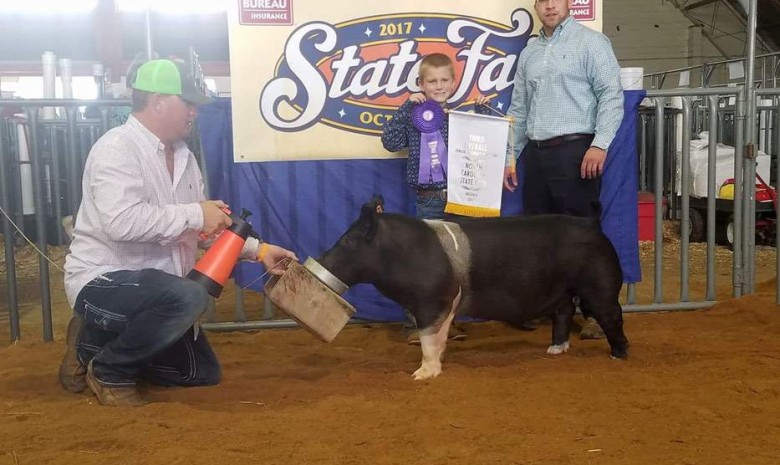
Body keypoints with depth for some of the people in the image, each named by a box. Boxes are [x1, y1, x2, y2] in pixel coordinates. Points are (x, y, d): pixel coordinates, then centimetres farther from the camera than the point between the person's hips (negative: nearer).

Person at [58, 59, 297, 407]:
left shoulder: (183, 156, 8)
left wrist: (258, 250, 4)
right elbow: (122, 222, -34)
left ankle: (95, 343, 20)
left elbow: (208, 228, 14)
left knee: (203, 374, 14)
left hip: (155, 286, 9)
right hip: (103, 280, -9)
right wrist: (194, 214, -26)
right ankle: (108, 369, -12)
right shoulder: (117, 148, -18)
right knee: (188, 296, -37)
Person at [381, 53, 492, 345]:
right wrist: (406, 107, -13)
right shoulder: (415, 115, 0)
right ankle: (415, 323, 8)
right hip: (429, 200, -3)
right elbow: (390, 142, -10)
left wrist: (483, 110, -4)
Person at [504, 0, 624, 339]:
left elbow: (611, 95, -8)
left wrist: (600, 144, -19)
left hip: (574, 149, -6)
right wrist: (511, 156, 17)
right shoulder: (529, 53, 19)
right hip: (535, 153, 6)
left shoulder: (590, 42, 1)